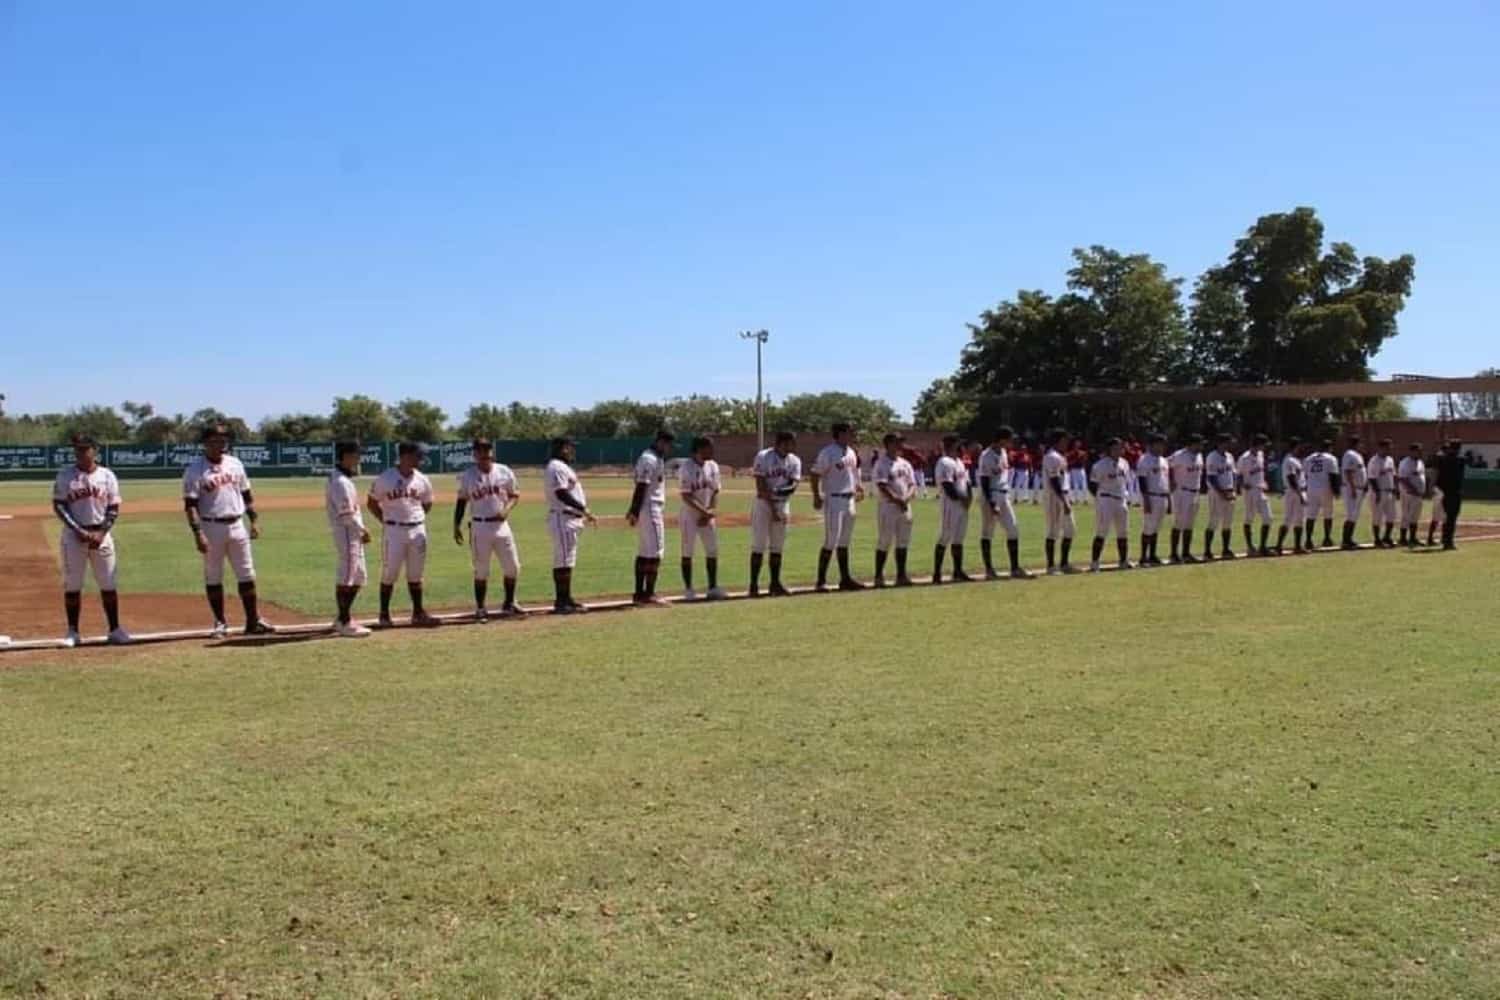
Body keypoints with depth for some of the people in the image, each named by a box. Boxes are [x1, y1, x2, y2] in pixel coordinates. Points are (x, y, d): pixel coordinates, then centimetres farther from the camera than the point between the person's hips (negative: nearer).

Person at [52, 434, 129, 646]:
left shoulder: (107, 476, 4)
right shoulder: (64, 476, 2)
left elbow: (114, 509, 3)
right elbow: (58, 506, -2)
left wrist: (101, 533, -9)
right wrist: (78, 530, -13)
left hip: (101, 534, 0)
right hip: (74, 534, 0)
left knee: (108, 584, 1)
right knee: (72, 585, 3)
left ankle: (115, 630, 8)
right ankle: (72, 632, 11)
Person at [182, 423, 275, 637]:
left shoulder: (234, 463, 9)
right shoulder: (194, 470, -8)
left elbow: (246, 493, 16)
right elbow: (190, 505, -12)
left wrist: (254, 520, 10)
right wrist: (198, 534, -20)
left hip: (237, 525, 5)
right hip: (212, 527, -5)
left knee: (247, 574, 5)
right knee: (213, 577, 5)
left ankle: (253, 621, 11)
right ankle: (220, 623, 14)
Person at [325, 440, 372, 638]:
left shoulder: (344, 480, 16)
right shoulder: (340, 482, -15)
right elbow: (346, 514, -20)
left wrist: (361, 531, 8)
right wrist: (363, 530, -11)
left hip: (354, 535, 10)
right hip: (346, 534, -10)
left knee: (357, 578, 15)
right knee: (346, 578, -5)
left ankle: (342, 618, 23)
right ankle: (345, 622, 0)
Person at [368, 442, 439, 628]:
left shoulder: (422, 480, 5)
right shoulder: (384, 479, -7)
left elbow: (427, 504, 19)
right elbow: (371, 503, 2)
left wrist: (416, 519, 7)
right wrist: (386, 521, -2)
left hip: (418, 530, 4)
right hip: (394, 531, -4)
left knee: (415, 574, 10)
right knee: (389, 574, 1)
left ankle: (418, 613, 17)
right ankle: (384, 614, 10)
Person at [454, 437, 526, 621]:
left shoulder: (504, 472, 2)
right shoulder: (467, 476, -1)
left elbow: (515, 495, 9)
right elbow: (461, 502, 5)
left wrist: (507, 509, -10)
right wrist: (456, 526, -1)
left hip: (501, 525, 2)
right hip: (479, 527, -2)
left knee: (512, 566, 3)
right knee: (481, 570, 2)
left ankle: (509, 604, 21)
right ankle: (480, 608, 14)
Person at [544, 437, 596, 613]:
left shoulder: (563, 467, 19)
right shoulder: (556, 467, -14)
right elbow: (562, 494, -23)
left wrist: (584, 512, 17)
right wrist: (584, 509, -23)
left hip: (571, 518, 11)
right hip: (562, 518, -11)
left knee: (567, 560, 13)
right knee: (563, 560, -9)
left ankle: (565, 599, 18)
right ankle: (561, 602, -7)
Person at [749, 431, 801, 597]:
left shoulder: (794, 461, 6)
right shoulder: (763, 457, -9)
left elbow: (794, 484, -4)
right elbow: (761, 487, -13)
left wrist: (787, 488, -29)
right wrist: (773, 509, -18)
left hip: (783, 504, 5)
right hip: (764, 504, -5)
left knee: (777, 546, 8)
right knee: (759, 546, -6)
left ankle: (775, 583, 14)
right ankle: (754, 584, -2)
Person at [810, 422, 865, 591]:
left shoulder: (851, 452, 13)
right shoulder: (828, 452, -12)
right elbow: (815, 474, -14)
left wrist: (858, 489, 11)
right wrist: (816, 496, -22)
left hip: (849, 500, 8)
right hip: (834, 500, -8)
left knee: (844, 541, 12)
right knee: (831, 542, -8)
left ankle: (845, 579, 18)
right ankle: (821, 580, -2)